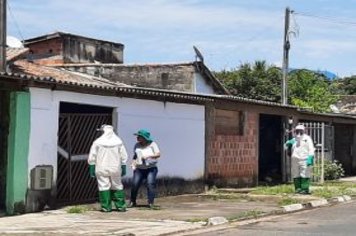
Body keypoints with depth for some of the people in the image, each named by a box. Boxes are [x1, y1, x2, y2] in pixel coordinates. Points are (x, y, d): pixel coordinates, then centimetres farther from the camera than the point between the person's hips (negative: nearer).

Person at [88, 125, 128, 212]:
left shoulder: (98, 142, -7)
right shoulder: (118, 142, 2)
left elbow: (92, 157, -4)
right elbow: (123, 156, 6)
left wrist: (92, 168, 4)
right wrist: (123, 168, 13)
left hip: (102, 169, -2)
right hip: (115, 169, 3)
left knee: (104, 187, 2)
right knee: (117, 186, 11)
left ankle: (106, 207, 0)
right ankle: (121, 205, 11)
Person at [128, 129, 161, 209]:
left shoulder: (152, 144, -2)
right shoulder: (137, 145, 10)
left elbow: (158, 154, -11)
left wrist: (148, 156, -25)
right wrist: (133, 165, 2)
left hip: (151, 169, -3)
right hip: (139, 169, 3)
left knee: (151, 184, -18)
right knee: (135, 184, -9)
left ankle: (150, 203, -15)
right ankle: (132, 202, 5)